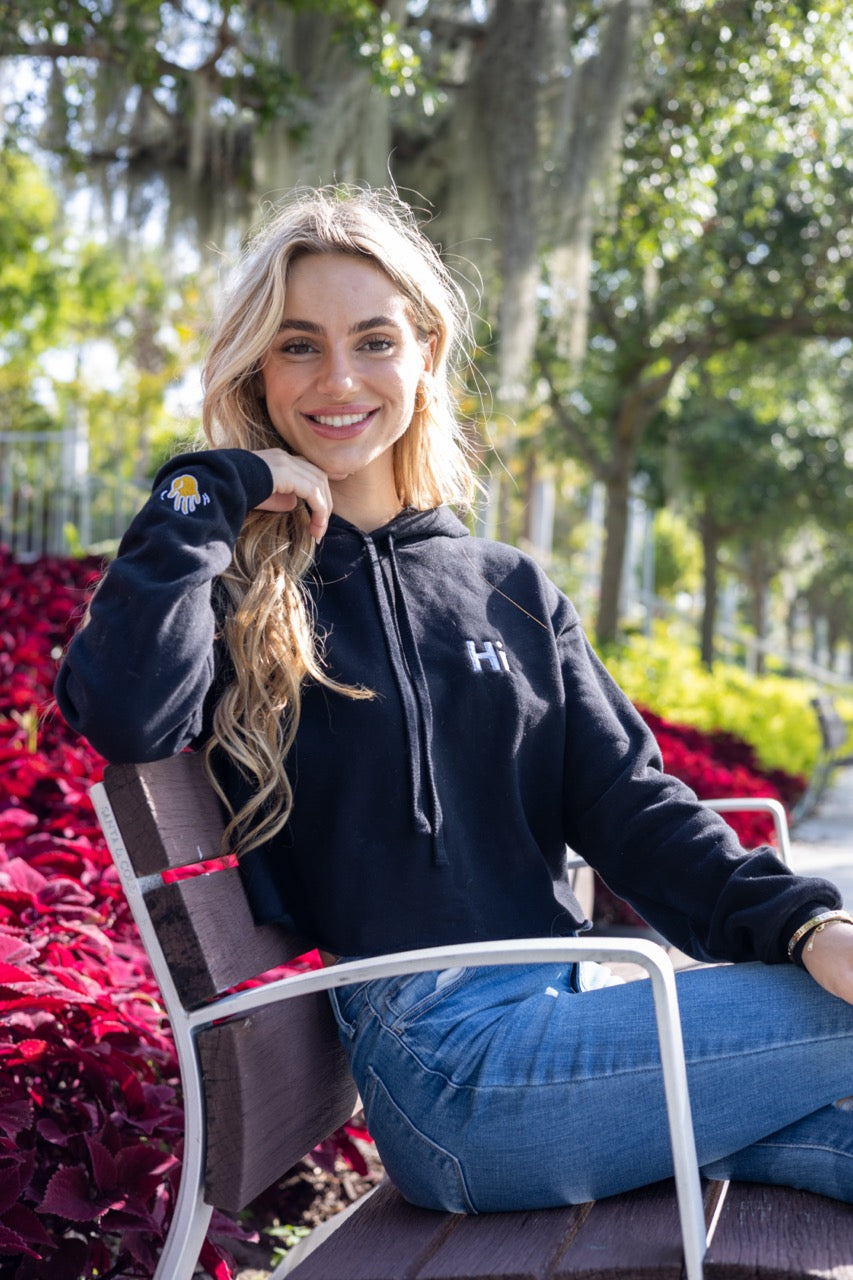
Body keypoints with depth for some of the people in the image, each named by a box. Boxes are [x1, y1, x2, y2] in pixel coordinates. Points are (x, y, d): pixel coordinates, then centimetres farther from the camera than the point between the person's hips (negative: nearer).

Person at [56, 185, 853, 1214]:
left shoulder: (510, 590, 17)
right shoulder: (229, 584, 3)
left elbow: (627, 804, 8)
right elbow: (123, 711, -21)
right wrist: (209, 490, -9)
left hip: (572, 1011, 6)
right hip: (439, 1056, -5)